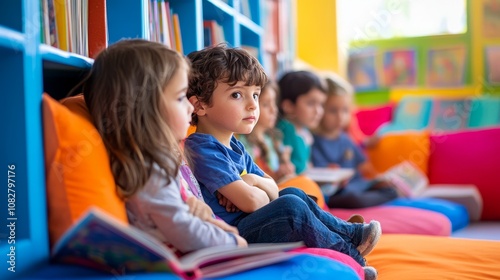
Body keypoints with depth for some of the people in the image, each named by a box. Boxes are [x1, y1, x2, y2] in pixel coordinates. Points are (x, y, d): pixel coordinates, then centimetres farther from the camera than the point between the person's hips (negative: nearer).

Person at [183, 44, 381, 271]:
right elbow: (251, 201, -26)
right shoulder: (204, 150, -20)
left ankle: (351, 233, 17)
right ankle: (348, 256, -2)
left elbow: (273, 189, 13)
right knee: (291, 205, -19)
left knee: (294, 193, 12)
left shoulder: (233, 146, 11)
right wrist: (264, 192, -3)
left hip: (244, 224, 10)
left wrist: (253, 180, -10)